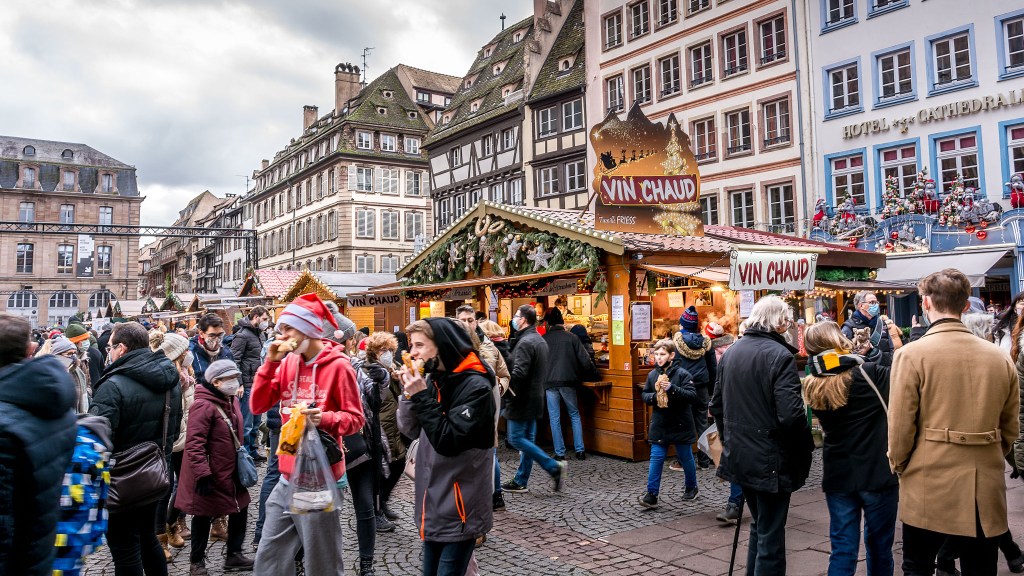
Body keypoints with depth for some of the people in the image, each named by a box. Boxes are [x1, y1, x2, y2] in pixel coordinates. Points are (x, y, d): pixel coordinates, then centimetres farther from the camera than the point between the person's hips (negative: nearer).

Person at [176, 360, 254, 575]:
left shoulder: (232, 401, 6)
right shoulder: (203, 406, -22)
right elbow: (194, 443, -26)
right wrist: (202, 474, -27)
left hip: (232, 471, 9)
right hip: (210, 476, -9)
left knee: (240, 508, 15)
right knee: (204, 516, 7)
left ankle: (233, 555, 30)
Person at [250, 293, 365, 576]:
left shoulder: (337, 365, -12)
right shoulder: (287, 362, 6)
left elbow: (356, 418, -10)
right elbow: (258, 406, 2)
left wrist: (326, 419, -28)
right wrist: (270, 363, -7)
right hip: (287, 479, 7)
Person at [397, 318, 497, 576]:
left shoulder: (476, 386, -18)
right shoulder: (434, 378, 4)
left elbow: (448, 442, -22)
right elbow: (410, 430, 6)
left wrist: (422, 396, -22)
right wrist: (409, 392, -8)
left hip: (458, 508, -7)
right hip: (432, 502, 7)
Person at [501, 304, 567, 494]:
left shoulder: (525, 342, -19)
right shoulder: (540, 340, 13)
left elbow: (518, 373, -28)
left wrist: (506, 390, -14)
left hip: (522, 399, -10)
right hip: (535, 398, 10)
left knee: (516, 439, -3)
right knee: (527, 439, 12)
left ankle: (554, 466, -6)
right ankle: (521, 481, 19)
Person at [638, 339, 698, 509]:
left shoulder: (682, 374, -12)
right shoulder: (652, 374, 2)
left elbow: (692, 396, -19)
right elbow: (644, 394, 9)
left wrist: (672, 388, -29)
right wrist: (653, 396, -13)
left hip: (680, 424, -3)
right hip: (659, 425, 3)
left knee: (686, 458, 15)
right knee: (656, 458, 0)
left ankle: (691, 487, 37)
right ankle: (652, 495, 1)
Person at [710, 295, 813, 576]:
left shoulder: (731, 352, 5)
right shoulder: (779, 355, -17)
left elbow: (716, 405, 11)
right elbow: (791, 415, -24)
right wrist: (805, 448, -8)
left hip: (738, 455, 7)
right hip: (771, 460, -7)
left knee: (759, 524, 24)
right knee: (771, 534, 6)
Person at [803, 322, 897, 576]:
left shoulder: (813, 386, -2)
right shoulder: (868, 374, -17)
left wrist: (860, 356, 6)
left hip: (837, 477, 3)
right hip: (877, 474, -3)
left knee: (842, 549, 9)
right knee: (879, 546, 15)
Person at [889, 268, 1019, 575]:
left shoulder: (912, 354, -13)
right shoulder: (1000, 357, 1)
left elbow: (900, 425, -12)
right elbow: (1010, 427, 9)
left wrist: (898, 466, 5)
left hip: (928, 489, -4)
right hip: (985, 492, 4)